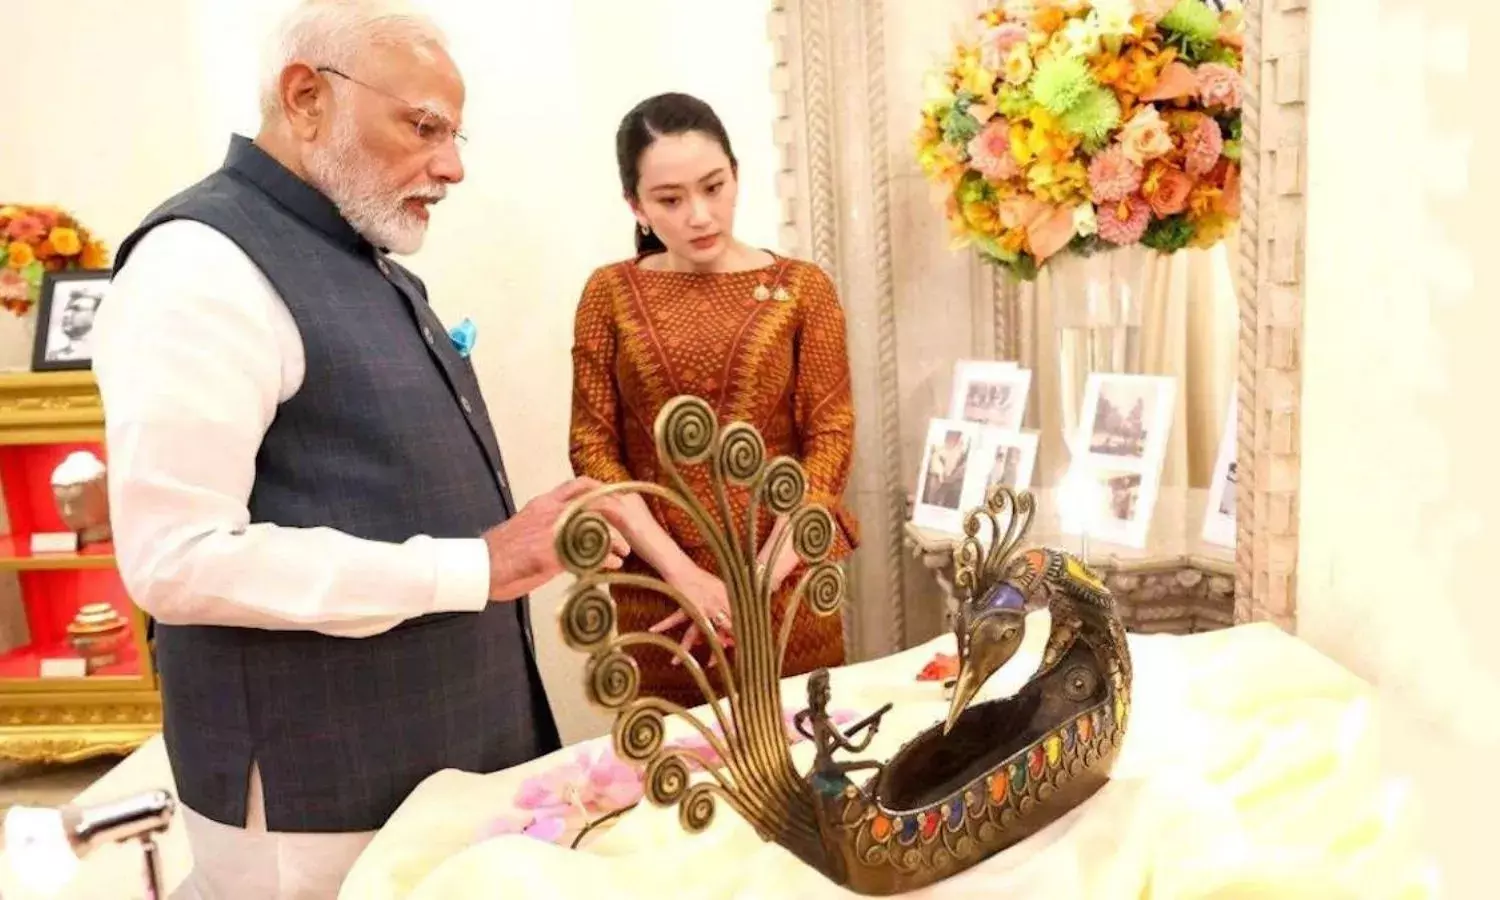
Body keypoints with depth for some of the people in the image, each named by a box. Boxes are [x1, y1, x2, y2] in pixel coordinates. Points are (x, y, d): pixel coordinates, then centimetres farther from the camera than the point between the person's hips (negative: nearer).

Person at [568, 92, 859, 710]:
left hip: (785, 587, 0)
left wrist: (762, 578, -13)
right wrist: (684, 574, -12)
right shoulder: (611, 293, 1)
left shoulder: (802, 288, 0)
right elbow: (593, 448, -2)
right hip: (656, 591, 0)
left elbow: (831, 438, -4)